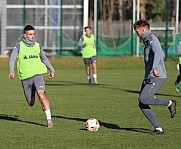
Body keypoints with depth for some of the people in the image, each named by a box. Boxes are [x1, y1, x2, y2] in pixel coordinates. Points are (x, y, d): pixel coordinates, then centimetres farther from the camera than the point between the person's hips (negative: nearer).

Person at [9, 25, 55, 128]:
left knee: (41, 94, -24)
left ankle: (49, 119, -25)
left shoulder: (38, 46, 9)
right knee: (30, 103, 4)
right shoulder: (19, 46, 0)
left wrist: (52, 70, 26)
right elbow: (12, 59, -1)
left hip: (37, 74, 1)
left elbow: (44, 58, 24)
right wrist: (11, 71, -17)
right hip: (25, 77, 0)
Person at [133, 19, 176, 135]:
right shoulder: (147, 41, 22)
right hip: (149, 77, 10)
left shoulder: (152, 39, -9)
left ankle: (169, 103, -5)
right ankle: (158, 128, 1)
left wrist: (155, 68, -38)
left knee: (143, 99, -21)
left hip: (156, 77, -10)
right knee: (142, 105, 1)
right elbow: (162, 56, 32)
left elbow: (158, 52, -29)